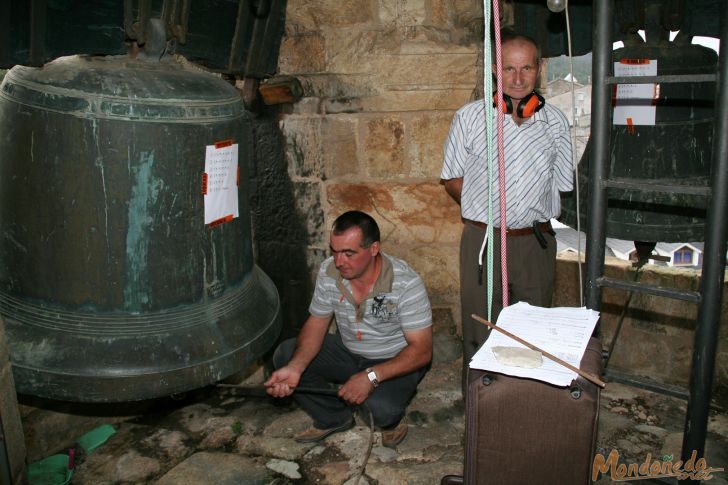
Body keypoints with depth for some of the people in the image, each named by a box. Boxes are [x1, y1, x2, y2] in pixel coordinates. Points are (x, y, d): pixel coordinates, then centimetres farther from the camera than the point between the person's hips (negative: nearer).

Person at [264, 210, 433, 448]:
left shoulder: (406, 283, -28)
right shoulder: (329, 271, -14)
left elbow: (422, 349, -26)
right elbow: (316, 323, -6)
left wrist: (371, 376, -38)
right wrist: (295, 368, -25)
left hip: (396, 361, -5)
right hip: (348, 352, 5)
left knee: (380, 407, -35)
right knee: (285, 356, -13)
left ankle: (391, 420, 6)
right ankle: (334, 418, 8)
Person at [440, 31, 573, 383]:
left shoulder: (554, 121, 4)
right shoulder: (469, 117, -2)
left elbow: (562, 184, 11)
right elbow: (452, 179, 4)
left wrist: (534, 214, 4)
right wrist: (484, 212, 1)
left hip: (535, 242, 2)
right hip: (482, 239, -2)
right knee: (480, 333, 10)